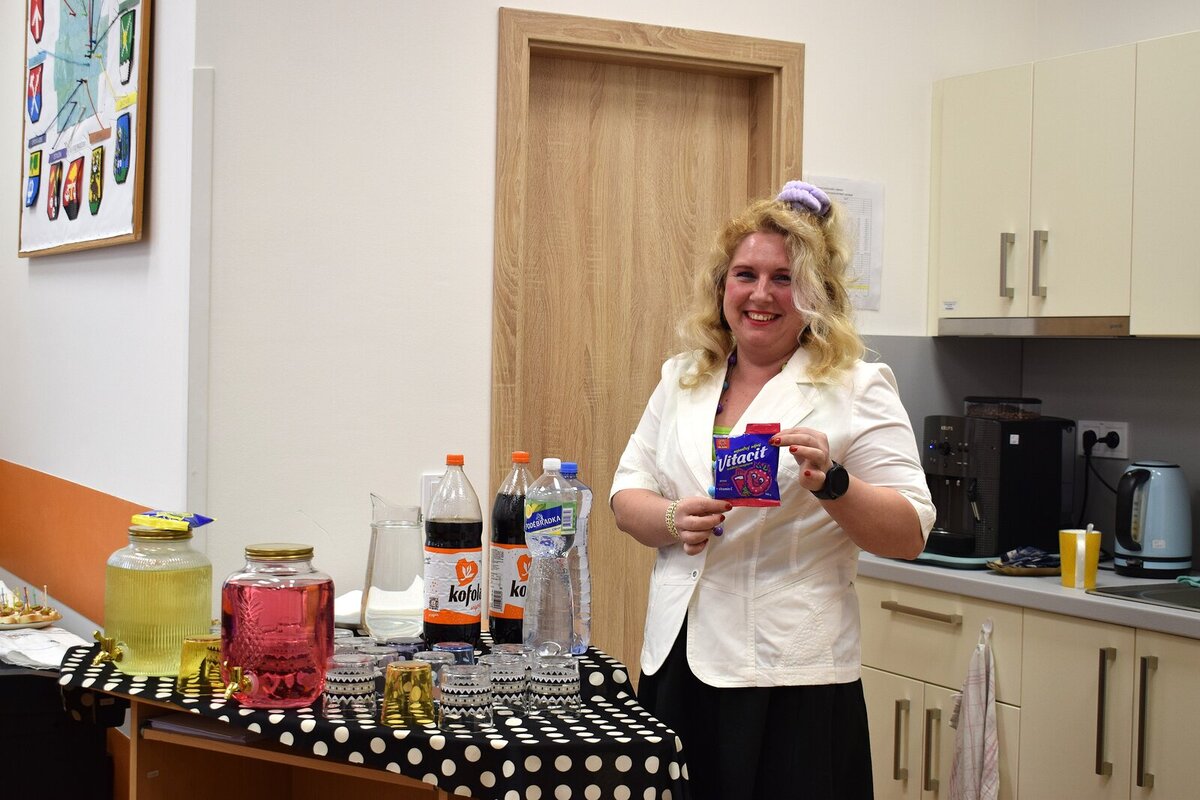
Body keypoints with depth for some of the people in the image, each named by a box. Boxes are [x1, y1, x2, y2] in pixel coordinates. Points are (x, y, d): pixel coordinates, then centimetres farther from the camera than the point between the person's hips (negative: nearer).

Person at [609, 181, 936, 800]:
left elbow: (909, 534, -6)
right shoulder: (682, 378, 13)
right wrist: (672, 520, -9)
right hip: (676, 668, 5)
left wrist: (831, 482, -23)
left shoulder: (858, 389, -2)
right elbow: (626, 495, 12)